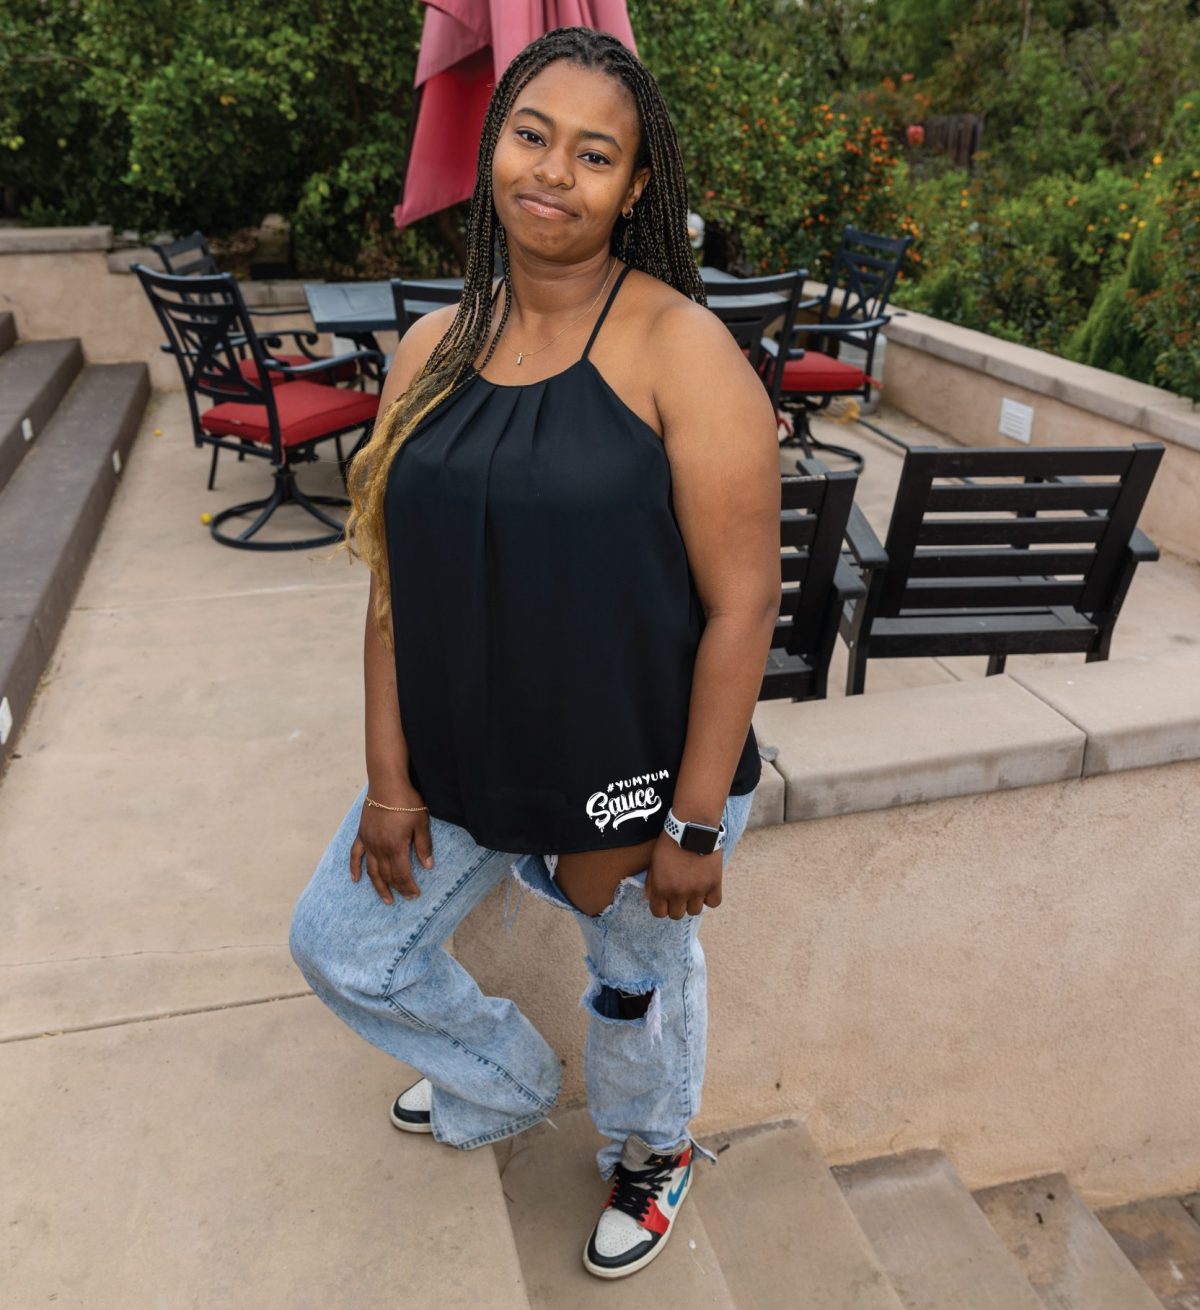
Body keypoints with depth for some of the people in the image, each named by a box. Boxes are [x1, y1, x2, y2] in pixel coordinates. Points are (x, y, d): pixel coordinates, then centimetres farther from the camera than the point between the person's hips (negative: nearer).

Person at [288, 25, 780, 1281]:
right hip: (456, 757, 6)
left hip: (633, 770, -5)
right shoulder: (432, 350, 0)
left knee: (637, 978, 20)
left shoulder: (681, 351, -17)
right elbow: (394, 584, 1)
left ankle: (649, 1153, 58)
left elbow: (742, 604, -17)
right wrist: (388, 778, 0)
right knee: (341, 944, 21)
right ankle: (505, 1087, 52)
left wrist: (693, 825, -15)